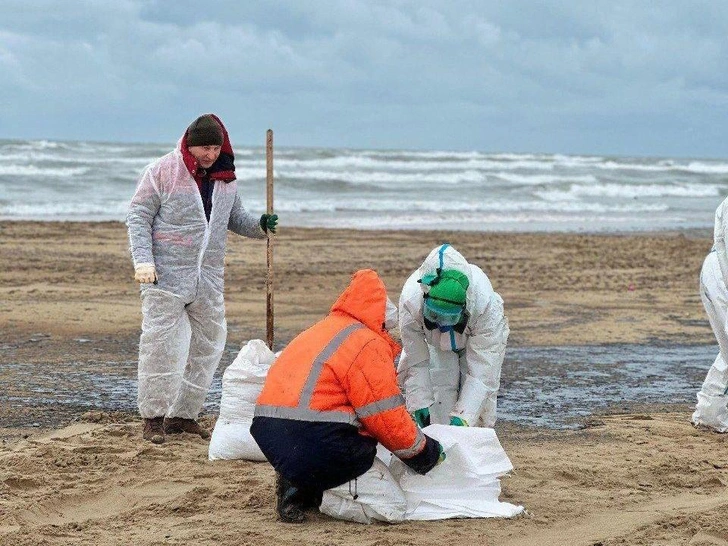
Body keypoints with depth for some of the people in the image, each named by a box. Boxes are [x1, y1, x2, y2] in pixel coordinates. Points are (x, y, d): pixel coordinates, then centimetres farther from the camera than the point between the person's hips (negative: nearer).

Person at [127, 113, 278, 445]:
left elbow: (235, 218, 23)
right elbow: (138, 217, -5)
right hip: (165, 276, -6)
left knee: (208, 346, 9)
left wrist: (260, 226, 1)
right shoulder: (162, 172, -6)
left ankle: (182, 415, 19)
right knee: (160, 345, -7)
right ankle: (152, 418, 1)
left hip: (208, 279, 6)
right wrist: (143, 260, -16)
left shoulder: (225, 178, 11)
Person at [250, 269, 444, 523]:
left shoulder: (319, 331, 24)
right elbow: (389, 419, -7)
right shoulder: (367, 344, -5)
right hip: (313, 442, -9)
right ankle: (302, 489, -5)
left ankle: (299, 485, 6)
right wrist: (427, 453, 8)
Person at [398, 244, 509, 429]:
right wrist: (420, 404, -28)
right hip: (435, 343, 1)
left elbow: (481, 371, -38)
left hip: (480, 339, -1)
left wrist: (463, 416, -41)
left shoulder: (485, 303, -44)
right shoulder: (411, 300, -41)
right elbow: (416, 361, -26)